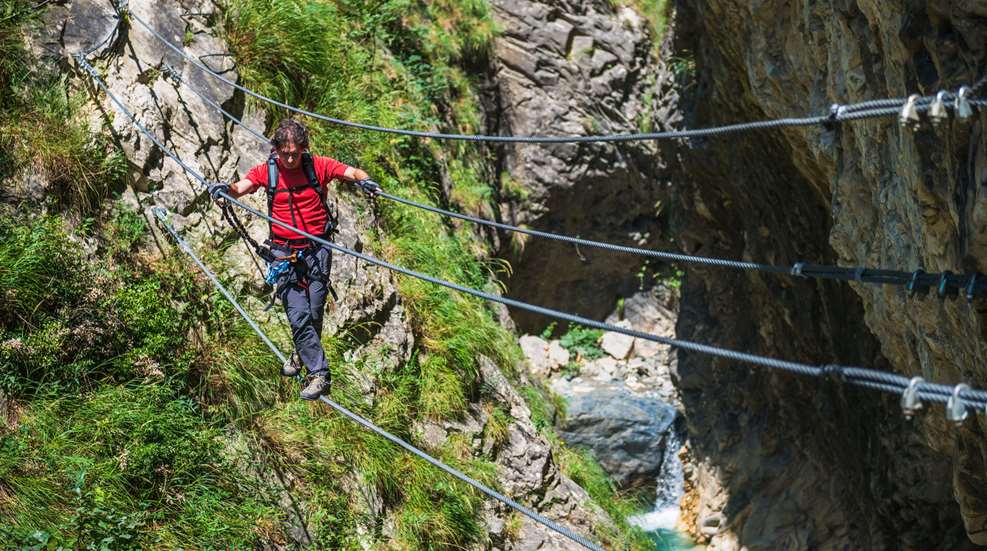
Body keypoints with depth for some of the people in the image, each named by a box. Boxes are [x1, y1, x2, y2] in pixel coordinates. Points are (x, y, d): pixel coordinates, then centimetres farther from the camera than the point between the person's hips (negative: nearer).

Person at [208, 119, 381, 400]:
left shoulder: (317, 165, -3)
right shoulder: (266, 170, -2)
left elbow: (352, 172, -8)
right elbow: (241, 188, -15)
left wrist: (363, 180, -31)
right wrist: (226, 189, -38)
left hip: (317, 250, 0)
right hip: (284, 255, 0)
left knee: (314, 313, 6)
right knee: (299, 316, -8)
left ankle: (302, 355, 31)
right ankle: (319, 373, -2)